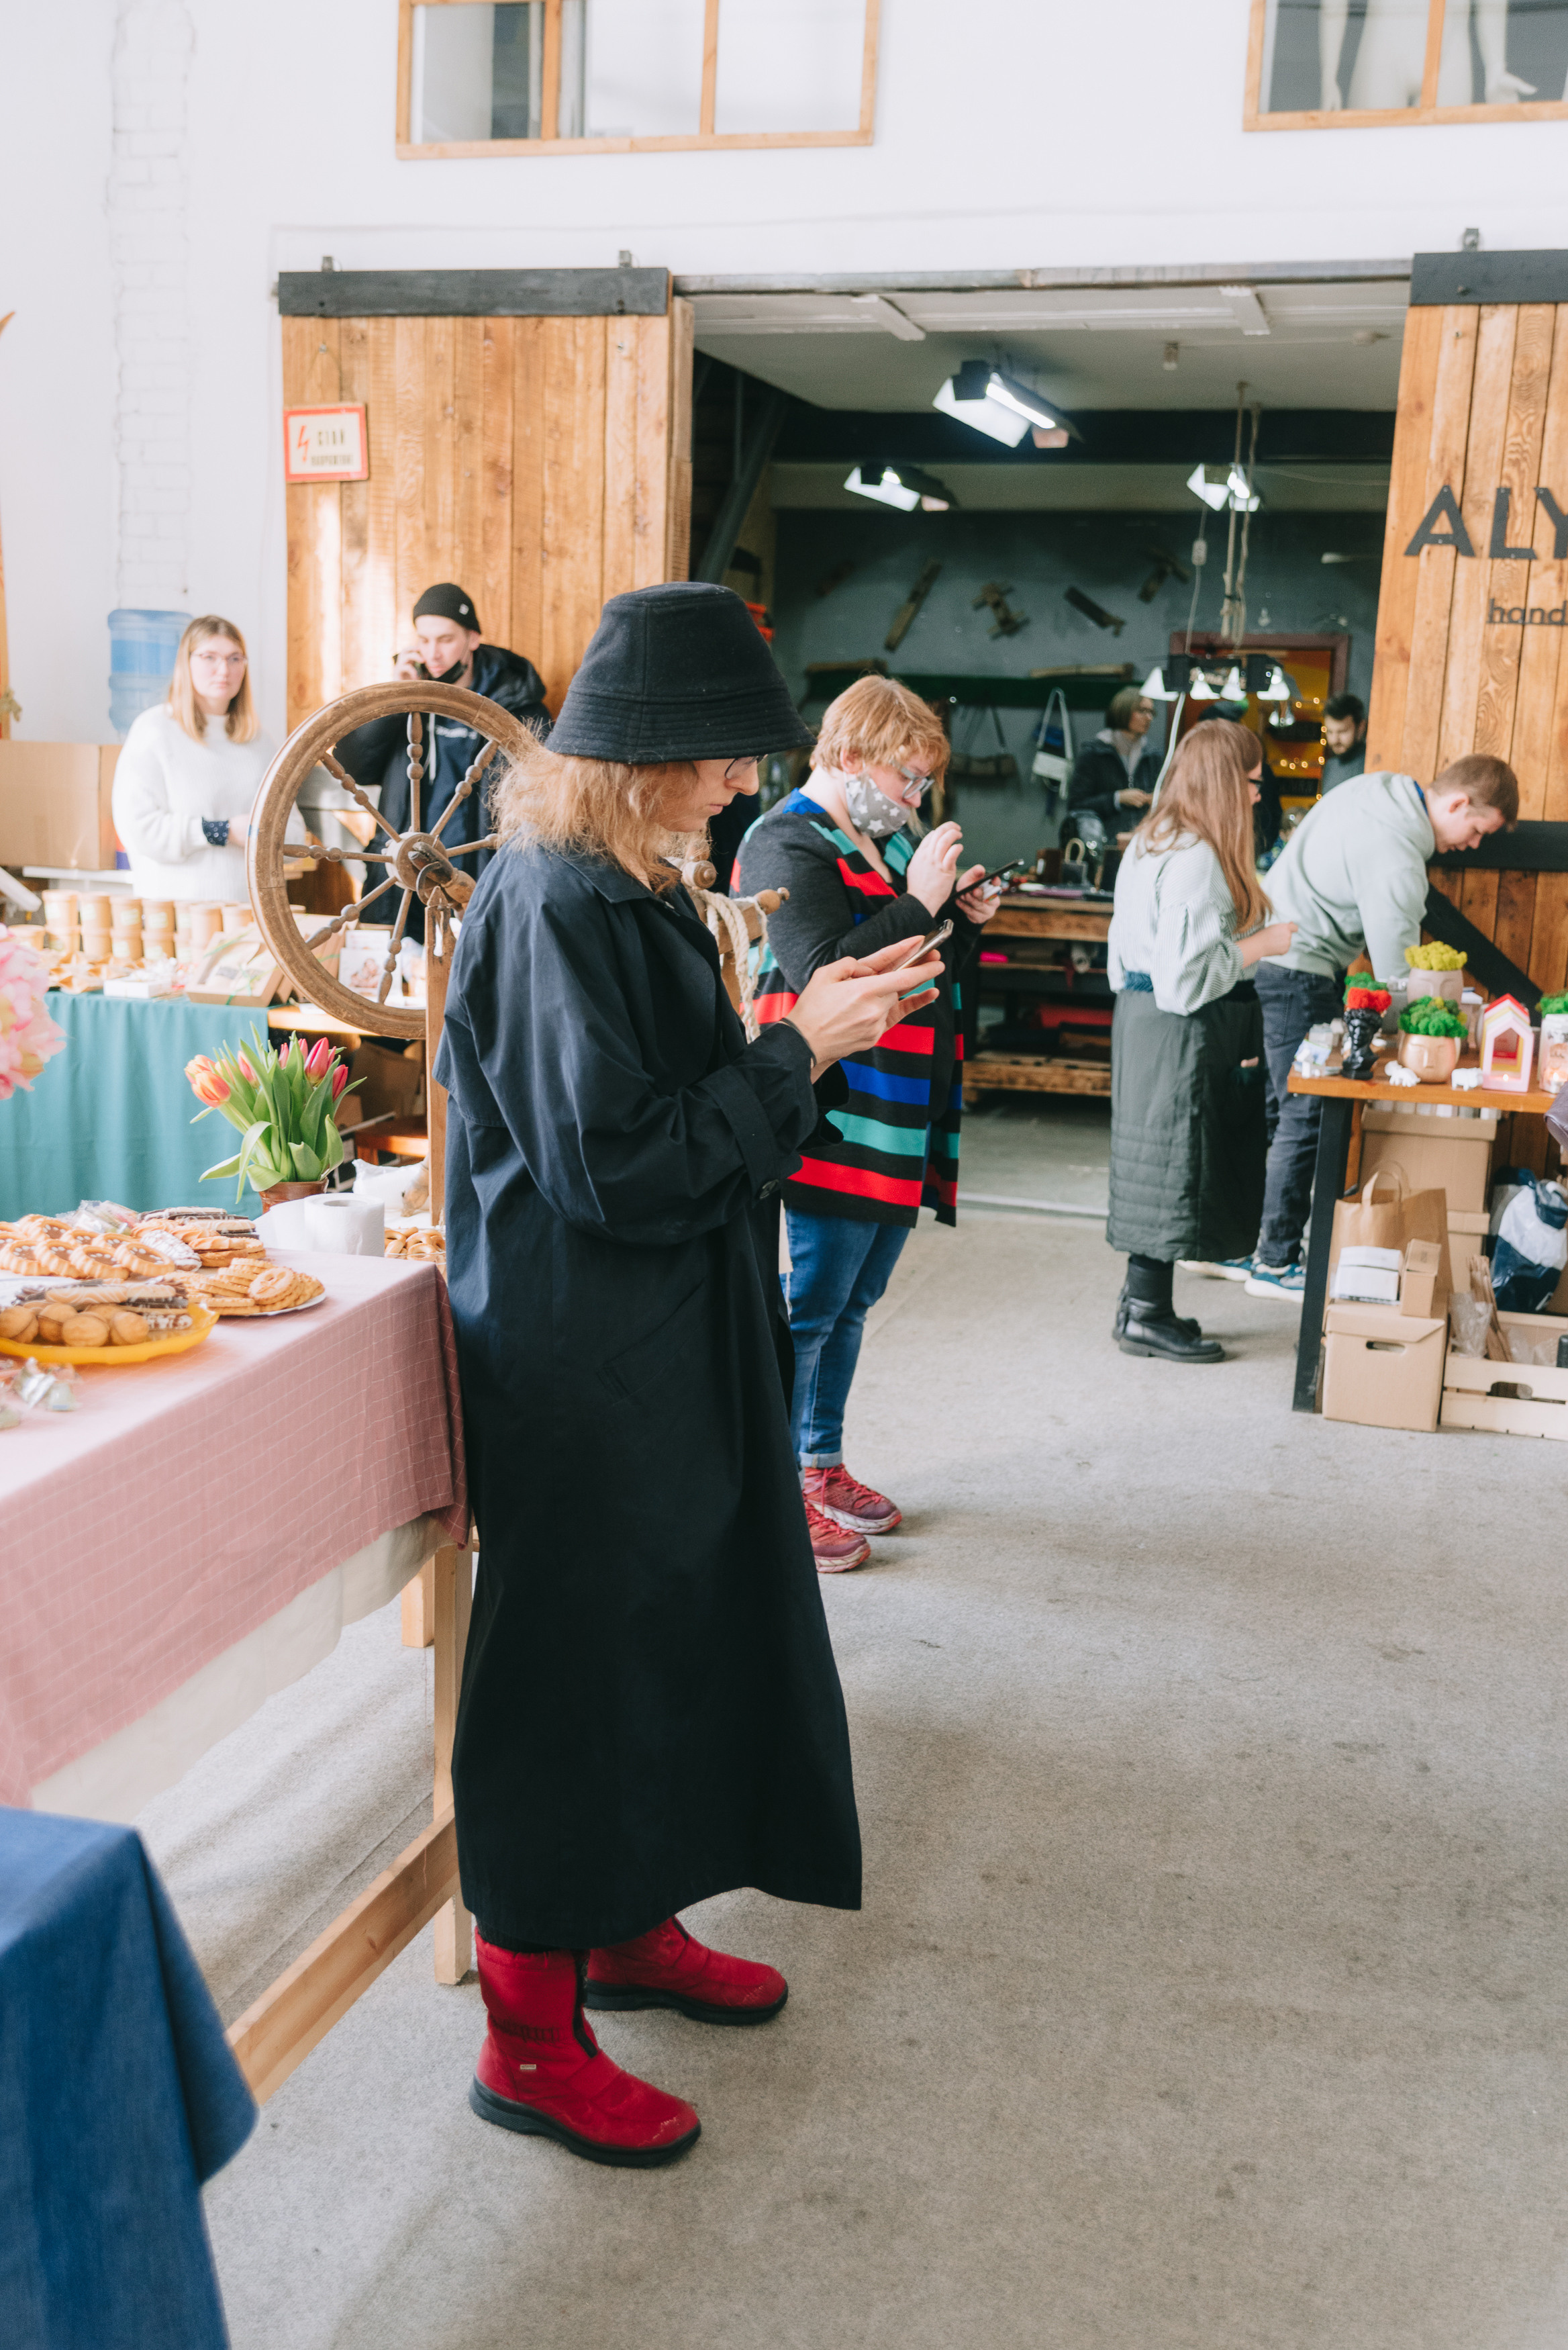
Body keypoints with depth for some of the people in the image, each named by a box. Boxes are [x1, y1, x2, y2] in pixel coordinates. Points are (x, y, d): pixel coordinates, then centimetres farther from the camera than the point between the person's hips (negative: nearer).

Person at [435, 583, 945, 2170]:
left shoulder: (620, 886, 9)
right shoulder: (554, 906, -22)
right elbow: (618, 1160, -24)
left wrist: (804, 1029, 5)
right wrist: (800, 1052, -18)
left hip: (663, 1352, 10)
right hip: (581, 1367, -10)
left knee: (668, 1637, 21)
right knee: (574, 1665, 2)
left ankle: (628, 1927, 40)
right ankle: (531, 2037, 20)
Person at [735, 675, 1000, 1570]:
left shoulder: (887, 837, 16)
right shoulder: (790, 847, -12)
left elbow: (931, 969, 24)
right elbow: (826, 976, -25)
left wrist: (967, 921, 6)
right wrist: (918, 901, -22)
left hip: (903, 1121, 9)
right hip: (835, 1126, -9)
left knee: (855, 1301, 17)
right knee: (808, 1307, -2)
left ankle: (823, 1464, 31)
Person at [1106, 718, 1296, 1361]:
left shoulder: (1152, 843, 11)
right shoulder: (1198, 858, -20)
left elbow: (1127, 952, 17)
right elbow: (1186, 976, -23)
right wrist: (1263, 944, -14)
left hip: (1144, 1015, 10)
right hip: (1182, 1033, -10)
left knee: (1162, 1166, 15)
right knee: (1177, 1163, -1)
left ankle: (1143, 1302, 23)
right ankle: (1146, 1315, 8)